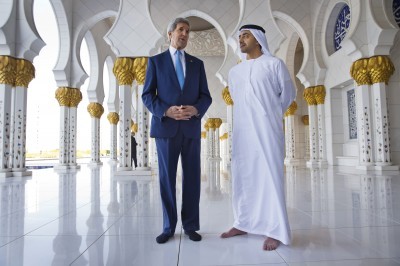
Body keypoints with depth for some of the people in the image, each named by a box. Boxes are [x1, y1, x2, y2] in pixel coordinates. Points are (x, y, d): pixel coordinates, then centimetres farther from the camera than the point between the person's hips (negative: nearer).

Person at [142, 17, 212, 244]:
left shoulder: (197, 63, 15)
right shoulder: (156, 61, 9)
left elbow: (206, 96, 8)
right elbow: (147, 95, 2)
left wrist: (196, 109, -14)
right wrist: (166, 111, -16)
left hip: (191, 127, 2)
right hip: (165, 127, -1)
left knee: (192, 177, 4)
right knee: (167, 177, 3)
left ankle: (190, 225, 17)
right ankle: (169, 227, 16)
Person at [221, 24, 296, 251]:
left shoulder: (274, 64, 3)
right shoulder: (235, 72, 15)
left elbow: (288, 93, 10)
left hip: (267, 128, -5)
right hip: (242, 130, 5)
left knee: (270, 175, -6)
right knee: (243, 176, 6)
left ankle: (276, 230, 1)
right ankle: (243, 223, 16)